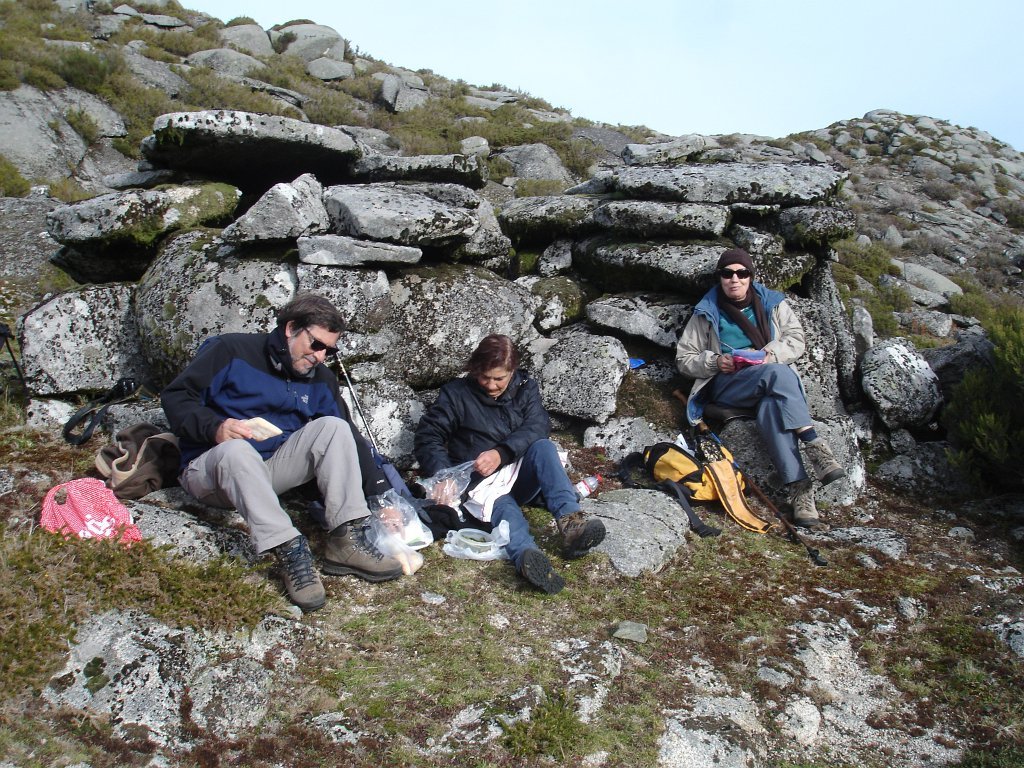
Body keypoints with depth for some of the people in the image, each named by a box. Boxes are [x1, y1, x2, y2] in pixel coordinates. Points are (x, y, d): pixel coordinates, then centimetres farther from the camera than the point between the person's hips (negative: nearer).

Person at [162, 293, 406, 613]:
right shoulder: (232, 350, -7)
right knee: (236, 449, -38)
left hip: (276, 468, 4)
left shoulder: (320, 379, 7)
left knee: (333, 427, -17)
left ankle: (347, 538, -27)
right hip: (213, 469, -4)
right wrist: (215, 428, -26)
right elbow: (175, 396, -7)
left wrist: (381, 495, -7)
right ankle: (290, 551, -42)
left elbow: (349, 440, 3)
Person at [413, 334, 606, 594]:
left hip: (518, 475, 3)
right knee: (500, 502, -37)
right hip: (478, 481, -3)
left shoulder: (526, 388, 8)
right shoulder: (457, 393, 3)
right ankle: (525, 554, -70)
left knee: (543, 446, -28)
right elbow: (427, 436, -3)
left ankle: (570, 521, -48)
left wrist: (501, 453, -29)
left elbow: (538, 426, -11)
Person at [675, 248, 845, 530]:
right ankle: (814, 443, -42)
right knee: (777, 373, -35)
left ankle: (799, 490, -49)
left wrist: (769, 354, -12)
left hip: (772, 385, 1)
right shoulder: (706, 313, 12)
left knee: (771, 410, -38)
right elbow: (684, 358, 12)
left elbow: (796, 339, 9)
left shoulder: (772, 303, 16)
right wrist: (715, 362, -8)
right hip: (727, 385, -1)